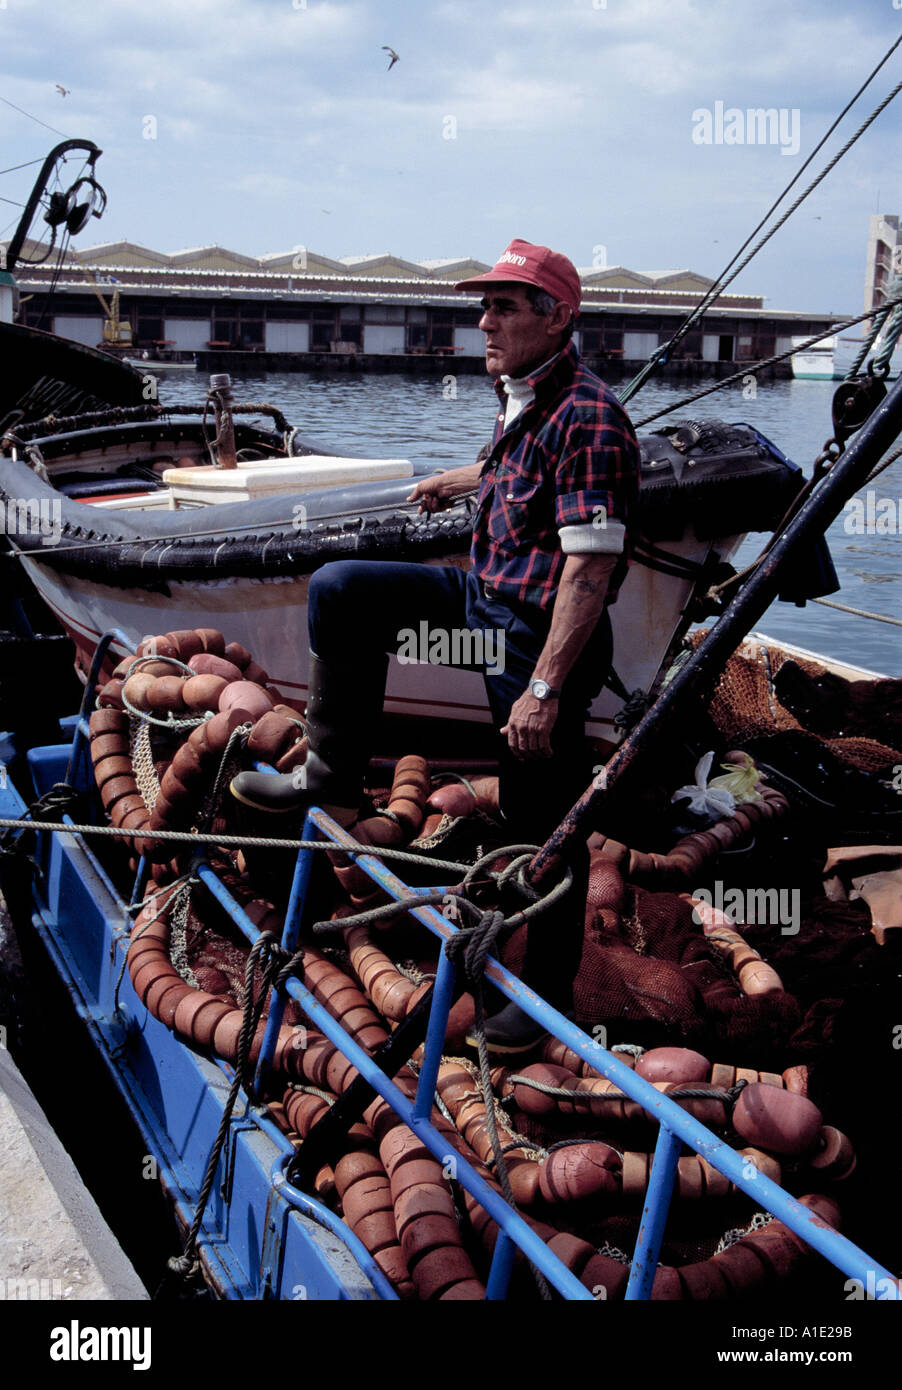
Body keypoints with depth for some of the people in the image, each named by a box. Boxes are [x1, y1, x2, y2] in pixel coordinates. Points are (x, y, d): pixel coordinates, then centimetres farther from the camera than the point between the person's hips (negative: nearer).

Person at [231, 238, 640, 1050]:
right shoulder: (520, 397, 7)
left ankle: (549, 995, 19)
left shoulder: (586, 417, -22)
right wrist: (462, 483, 50)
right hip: (483, 595, 9)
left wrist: (543, 689, -28)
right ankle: (334, 783, 13)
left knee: (541, 827, 1)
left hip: (541, 634, -9)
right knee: (340, 590, 6)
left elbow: (591, 568, -26)